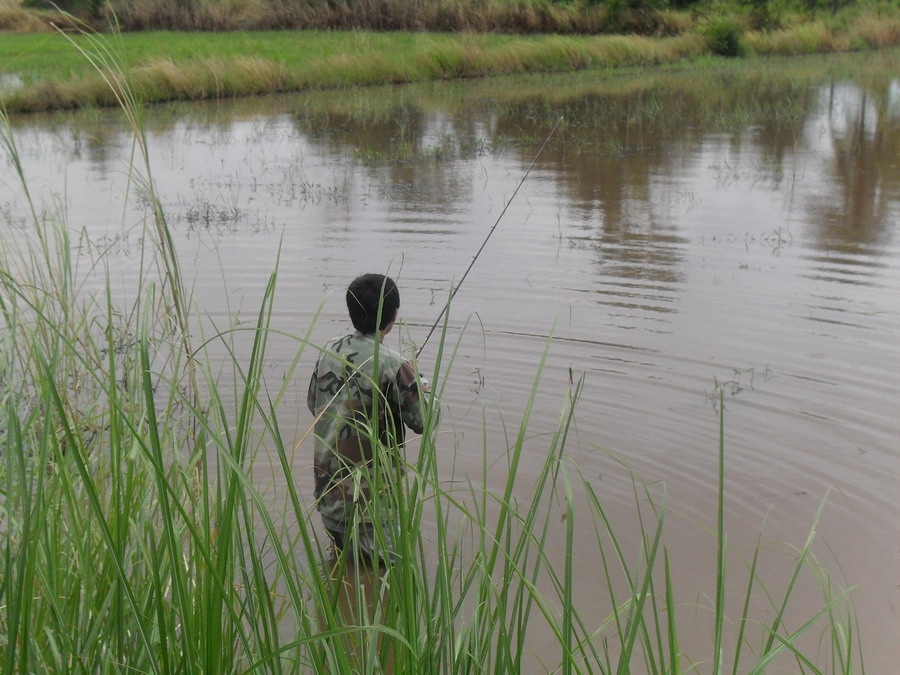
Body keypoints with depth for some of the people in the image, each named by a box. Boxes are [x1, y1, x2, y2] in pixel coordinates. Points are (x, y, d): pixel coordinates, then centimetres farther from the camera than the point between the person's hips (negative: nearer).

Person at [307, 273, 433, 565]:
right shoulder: (393, 365, -19)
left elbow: (313, 404, 12)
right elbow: (423, 421, -12)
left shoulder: (330, 350, 0)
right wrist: (418, 385, 4)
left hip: (327, 481, 6)